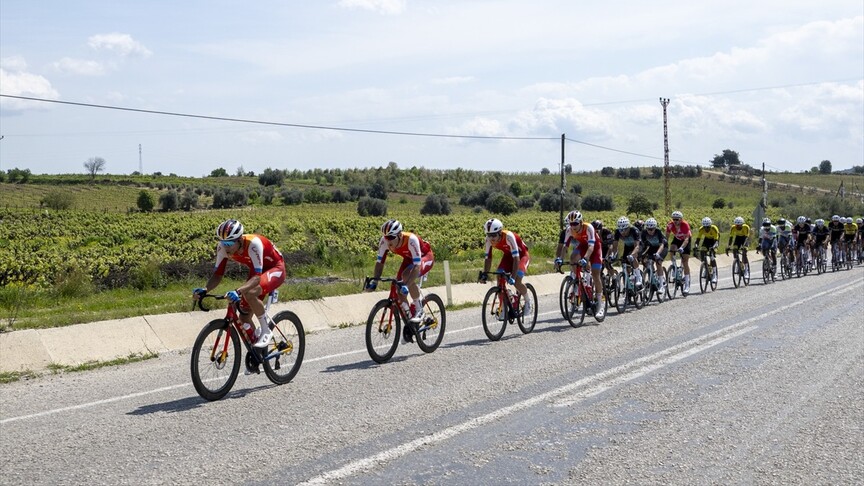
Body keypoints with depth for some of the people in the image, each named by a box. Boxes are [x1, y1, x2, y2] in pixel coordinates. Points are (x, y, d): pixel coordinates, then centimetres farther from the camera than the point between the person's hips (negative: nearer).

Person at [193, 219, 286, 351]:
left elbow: (257, 277, -42)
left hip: (275, 269, -7)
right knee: (244, 319, -1)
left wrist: (238, 291, -57)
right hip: (257, 272, 7)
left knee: (249, 293, -35)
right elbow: (217, 274, -13)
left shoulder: (253, 243, -38)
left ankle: (266, 331, -14)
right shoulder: (223, 247, -20)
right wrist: (204, 289, -32)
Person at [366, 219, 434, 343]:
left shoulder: (411, 239, -40)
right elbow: (379, 262, -17)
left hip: (425, 257, -6)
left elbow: (417, 266, -43)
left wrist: (407, 285, -53)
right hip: (409, 258, 6)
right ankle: (409, 321, 5)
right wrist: (374, 281, -30)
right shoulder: (384, 241, -25)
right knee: (398, 288, -12)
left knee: (407, 276, -33)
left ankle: (419, 309, -14)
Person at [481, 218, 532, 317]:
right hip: (508, 255, 5)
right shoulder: (489, 240, -22)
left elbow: (516, 258, -39)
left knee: (516, 282, -22)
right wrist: (484, 274, -24)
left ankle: (528, 302, 5)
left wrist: (513, 277, -46)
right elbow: (487, 258, -13)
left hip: (521, 255, -5)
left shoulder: (508, 236, -37)